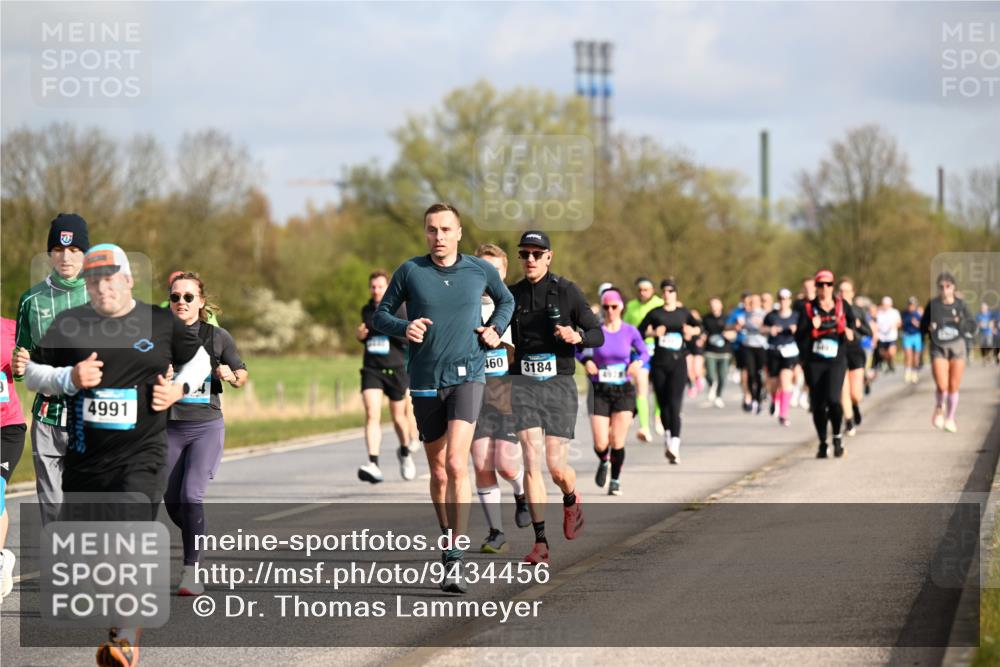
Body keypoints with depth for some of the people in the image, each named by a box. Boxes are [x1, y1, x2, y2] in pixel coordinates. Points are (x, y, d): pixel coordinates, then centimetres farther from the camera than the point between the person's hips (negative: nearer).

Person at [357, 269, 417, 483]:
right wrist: (361, 336, 2)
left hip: (396, 369, -2)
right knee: (372, 415, -16)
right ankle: (374, 465, -25)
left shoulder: (400, 309, -5)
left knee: (398, 418, 11)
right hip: (371, 370, 2)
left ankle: (405, 452, 42)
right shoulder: (367, 310, 9)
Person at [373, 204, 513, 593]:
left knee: (456, 464, -18)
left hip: (468, 376, -2)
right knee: (438, 471, 10)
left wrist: (496, 328, 4)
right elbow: (380, 316, 7)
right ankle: (450, 543, 29)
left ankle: (456, 562, -19)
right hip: (425, 382, 2)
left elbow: (506, 301, 23)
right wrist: (403, 327, -13)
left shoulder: (481, 271, 3)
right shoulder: (410, 272, 1)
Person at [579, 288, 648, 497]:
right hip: (599, 392, 0)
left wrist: (638, 362, -11)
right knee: (600, 444, -6)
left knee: (618, 442, -4)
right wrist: (586, 361, -11)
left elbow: (644, 352, 11)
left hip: (623, 391, 0)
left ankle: (615, 481, 17)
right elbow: (577, 349, 9)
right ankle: (604, 461, 31)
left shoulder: (630, 331, -2)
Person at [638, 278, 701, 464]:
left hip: (678, 362, -1)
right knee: (663, 404, 8)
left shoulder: (683, 312, 8)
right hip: (659, 363, 1)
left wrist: (692, 331, -4)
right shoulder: (655, 313, 5)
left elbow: (699, 327, 17)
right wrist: (653, 332, -15)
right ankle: (667, 438, 29)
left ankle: (674, 446, -22)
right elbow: (639, 332, 2)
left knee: (674, 404, -13)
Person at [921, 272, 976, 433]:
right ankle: (939, 409, 19)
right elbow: (923, 326, 10)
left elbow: (972, 326, 5)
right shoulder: (933, 305, 1)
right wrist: (929, 328, -12)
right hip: (938, 347, -1)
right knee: (942, 386, -13)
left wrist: (962, 323, -15)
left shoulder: (960, 305, 1)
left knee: (954, 387, 2)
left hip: (957, 346, 1)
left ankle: (950, 419, 21)